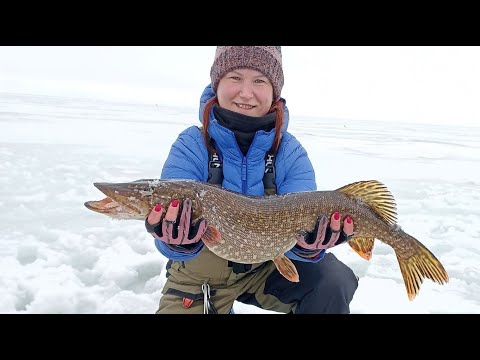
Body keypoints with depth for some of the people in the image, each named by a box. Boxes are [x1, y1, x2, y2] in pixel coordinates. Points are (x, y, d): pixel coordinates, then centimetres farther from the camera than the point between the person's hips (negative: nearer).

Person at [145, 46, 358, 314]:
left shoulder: (290, 152, -13)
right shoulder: (191, 146, -17)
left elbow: (296, 232, -21)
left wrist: (308, 244, -44)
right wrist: (181, 240, -49)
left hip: (268, 267, 0)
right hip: (200, 277, 1)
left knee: (333, 283, -23)